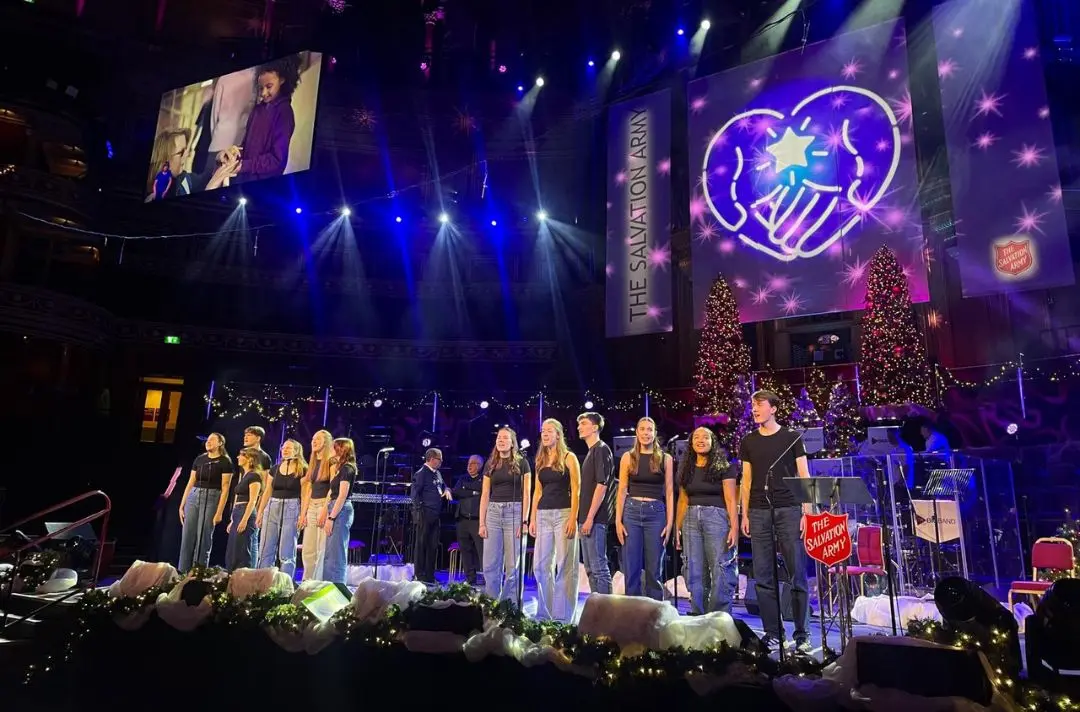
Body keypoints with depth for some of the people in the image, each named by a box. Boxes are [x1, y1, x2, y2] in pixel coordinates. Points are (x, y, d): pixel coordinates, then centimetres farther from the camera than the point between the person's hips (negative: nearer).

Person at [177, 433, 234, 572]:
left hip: (211, 498, -5)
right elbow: (190, 483, 14)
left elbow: (225, 488, -8)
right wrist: (182, 505, 9)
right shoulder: (199, 459, 11)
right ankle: (183, 572, 10)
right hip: (193, 497, 5)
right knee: (187, 536, 3)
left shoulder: (225, 462, -4)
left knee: (203, 537, -5)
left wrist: (219, 512, -13)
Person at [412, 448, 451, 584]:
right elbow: (414, 493, -13)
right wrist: (420, 509, -15)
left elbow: (443, 485, 28)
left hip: (435, 515, 8)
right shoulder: (421, 473, -10)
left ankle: (429, 576, 20)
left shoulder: (437, 473, 15)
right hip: (425, 515, -8)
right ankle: (419, 576, 7)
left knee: (433, 546, 11)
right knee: (422, 545, 0)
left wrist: (447, 490, 6)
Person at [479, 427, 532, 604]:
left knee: (513, 565, 0)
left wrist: (524, 520, -9)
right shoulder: (491, 464, 12)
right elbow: (485, 495, 11)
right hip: (493, 513, 3)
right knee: (491, 565, 3)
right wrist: (482, 523, 4)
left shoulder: (521, 463, 2)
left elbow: (526, 493, -1)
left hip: (514, 512, -3)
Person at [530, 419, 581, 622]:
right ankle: (545, 613, 18)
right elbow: (537, 491, 16)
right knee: (540, 565, 7)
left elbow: (576, 490, -7)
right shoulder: (540, 460, 14)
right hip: (543, 514, 6)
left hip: (563, 513, -6)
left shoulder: (569, 458, -2)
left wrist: (573, 518, -15)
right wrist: (533, 518, 10)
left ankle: (562, 616, 5)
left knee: (564, 565, -3)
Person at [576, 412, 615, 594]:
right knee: (590, 569, 13)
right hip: (586, 518, 10)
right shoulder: (591, 452, 19)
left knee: (599, 567, -7)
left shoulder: (601, 449, -8)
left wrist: (590, 518, -20)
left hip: (595, 519, -10)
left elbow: (602, 485, -17)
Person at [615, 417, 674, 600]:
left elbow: (669, 492, 5)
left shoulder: (665, 458, 5)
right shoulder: (628, 457, 6)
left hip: (656, 513, 0)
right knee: (631, 568, 3)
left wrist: (669, 522, -2)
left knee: (654, 569, 4)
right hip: (631, 512, 1)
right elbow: (622, 491, 5)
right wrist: (618, 521, -1)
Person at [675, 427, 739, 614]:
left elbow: (731, 499, -5)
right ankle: (698, 618, 13)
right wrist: (677, 527, 10)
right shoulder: (687, 468, 13)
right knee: (694, 573, 5)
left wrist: (734, 527, -14)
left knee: (721, 571, -7)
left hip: (716, 517, -4)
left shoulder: (723, 466, 0)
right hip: (691, 518, 5)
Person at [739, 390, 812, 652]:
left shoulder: (791, 437, 4)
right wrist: (745, 515, 8)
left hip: (789, 510, -3)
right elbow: (746, 480, 13)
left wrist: (806, 512, -6)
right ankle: (772, 633, 13)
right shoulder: (748, 442, 11)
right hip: (759, 513, 3)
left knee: (797, 574, -1)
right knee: (763, 577, 4)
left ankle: (802, 634, 10)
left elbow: (804, 476, 2)